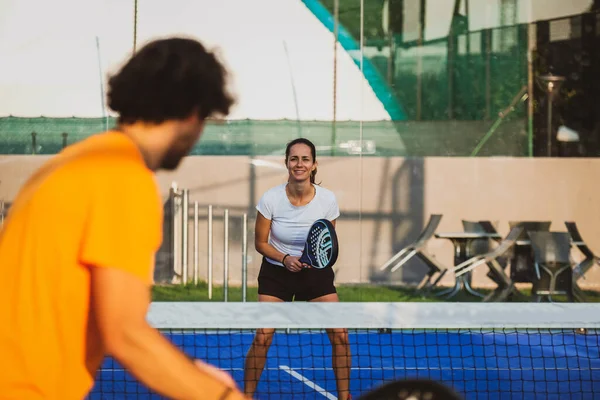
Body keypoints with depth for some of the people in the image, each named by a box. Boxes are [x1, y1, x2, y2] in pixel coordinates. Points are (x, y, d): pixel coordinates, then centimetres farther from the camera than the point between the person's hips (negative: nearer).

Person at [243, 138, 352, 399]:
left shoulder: (327, 199, -13)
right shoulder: (271, 199, -17)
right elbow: (260, 243, -6)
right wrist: (285, 259, -22)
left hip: (315, 272, 1)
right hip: (276, 271, -1)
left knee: (340, 335, -8)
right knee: (262, 337, -12)